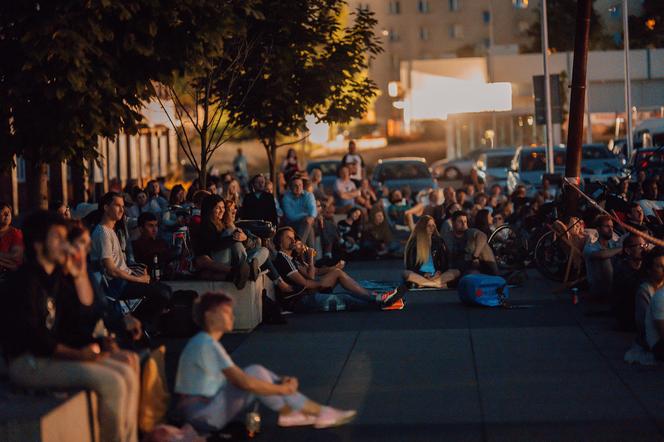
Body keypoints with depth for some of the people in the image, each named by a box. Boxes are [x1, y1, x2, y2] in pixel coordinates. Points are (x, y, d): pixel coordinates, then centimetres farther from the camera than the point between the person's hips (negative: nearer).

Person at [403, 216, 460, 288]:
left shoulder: (438, 241, 12)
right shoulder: (414, 242, 1)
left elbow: (444, 261, 12)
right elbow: (410, 265, -2)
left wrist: (439, 272, -9)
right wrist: (424, 274, -15)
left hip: (435, 275, 3)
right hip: (419, 275, -3)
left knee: (456, 272, -21)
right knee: (406, 274, -35)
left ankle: (422, 282, -34)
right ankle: (438, 284, -35)